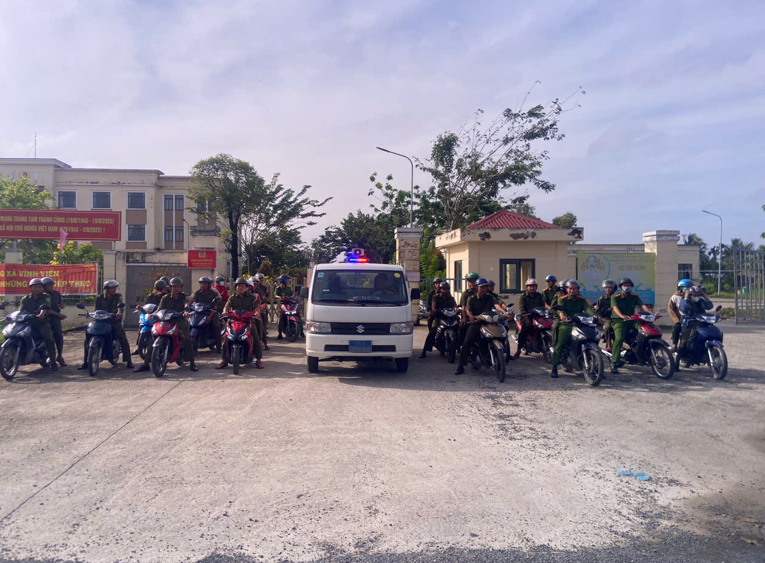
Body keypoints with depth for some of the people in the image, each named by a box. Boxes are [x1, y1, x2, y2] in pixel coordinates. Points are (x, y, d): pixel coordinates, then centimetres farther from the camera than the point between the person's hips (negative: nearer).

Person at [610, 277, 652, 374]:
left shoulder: (635, 296, 14)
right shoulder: (615, 297, 2)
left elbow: (643, 305, 0)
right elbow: (615, 308, -17)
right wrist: (622, 316, -38)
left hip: (631, 320, 4)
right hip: (618, 321, -4)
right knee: (619, 338, -28)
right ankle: (614, 363, -27)